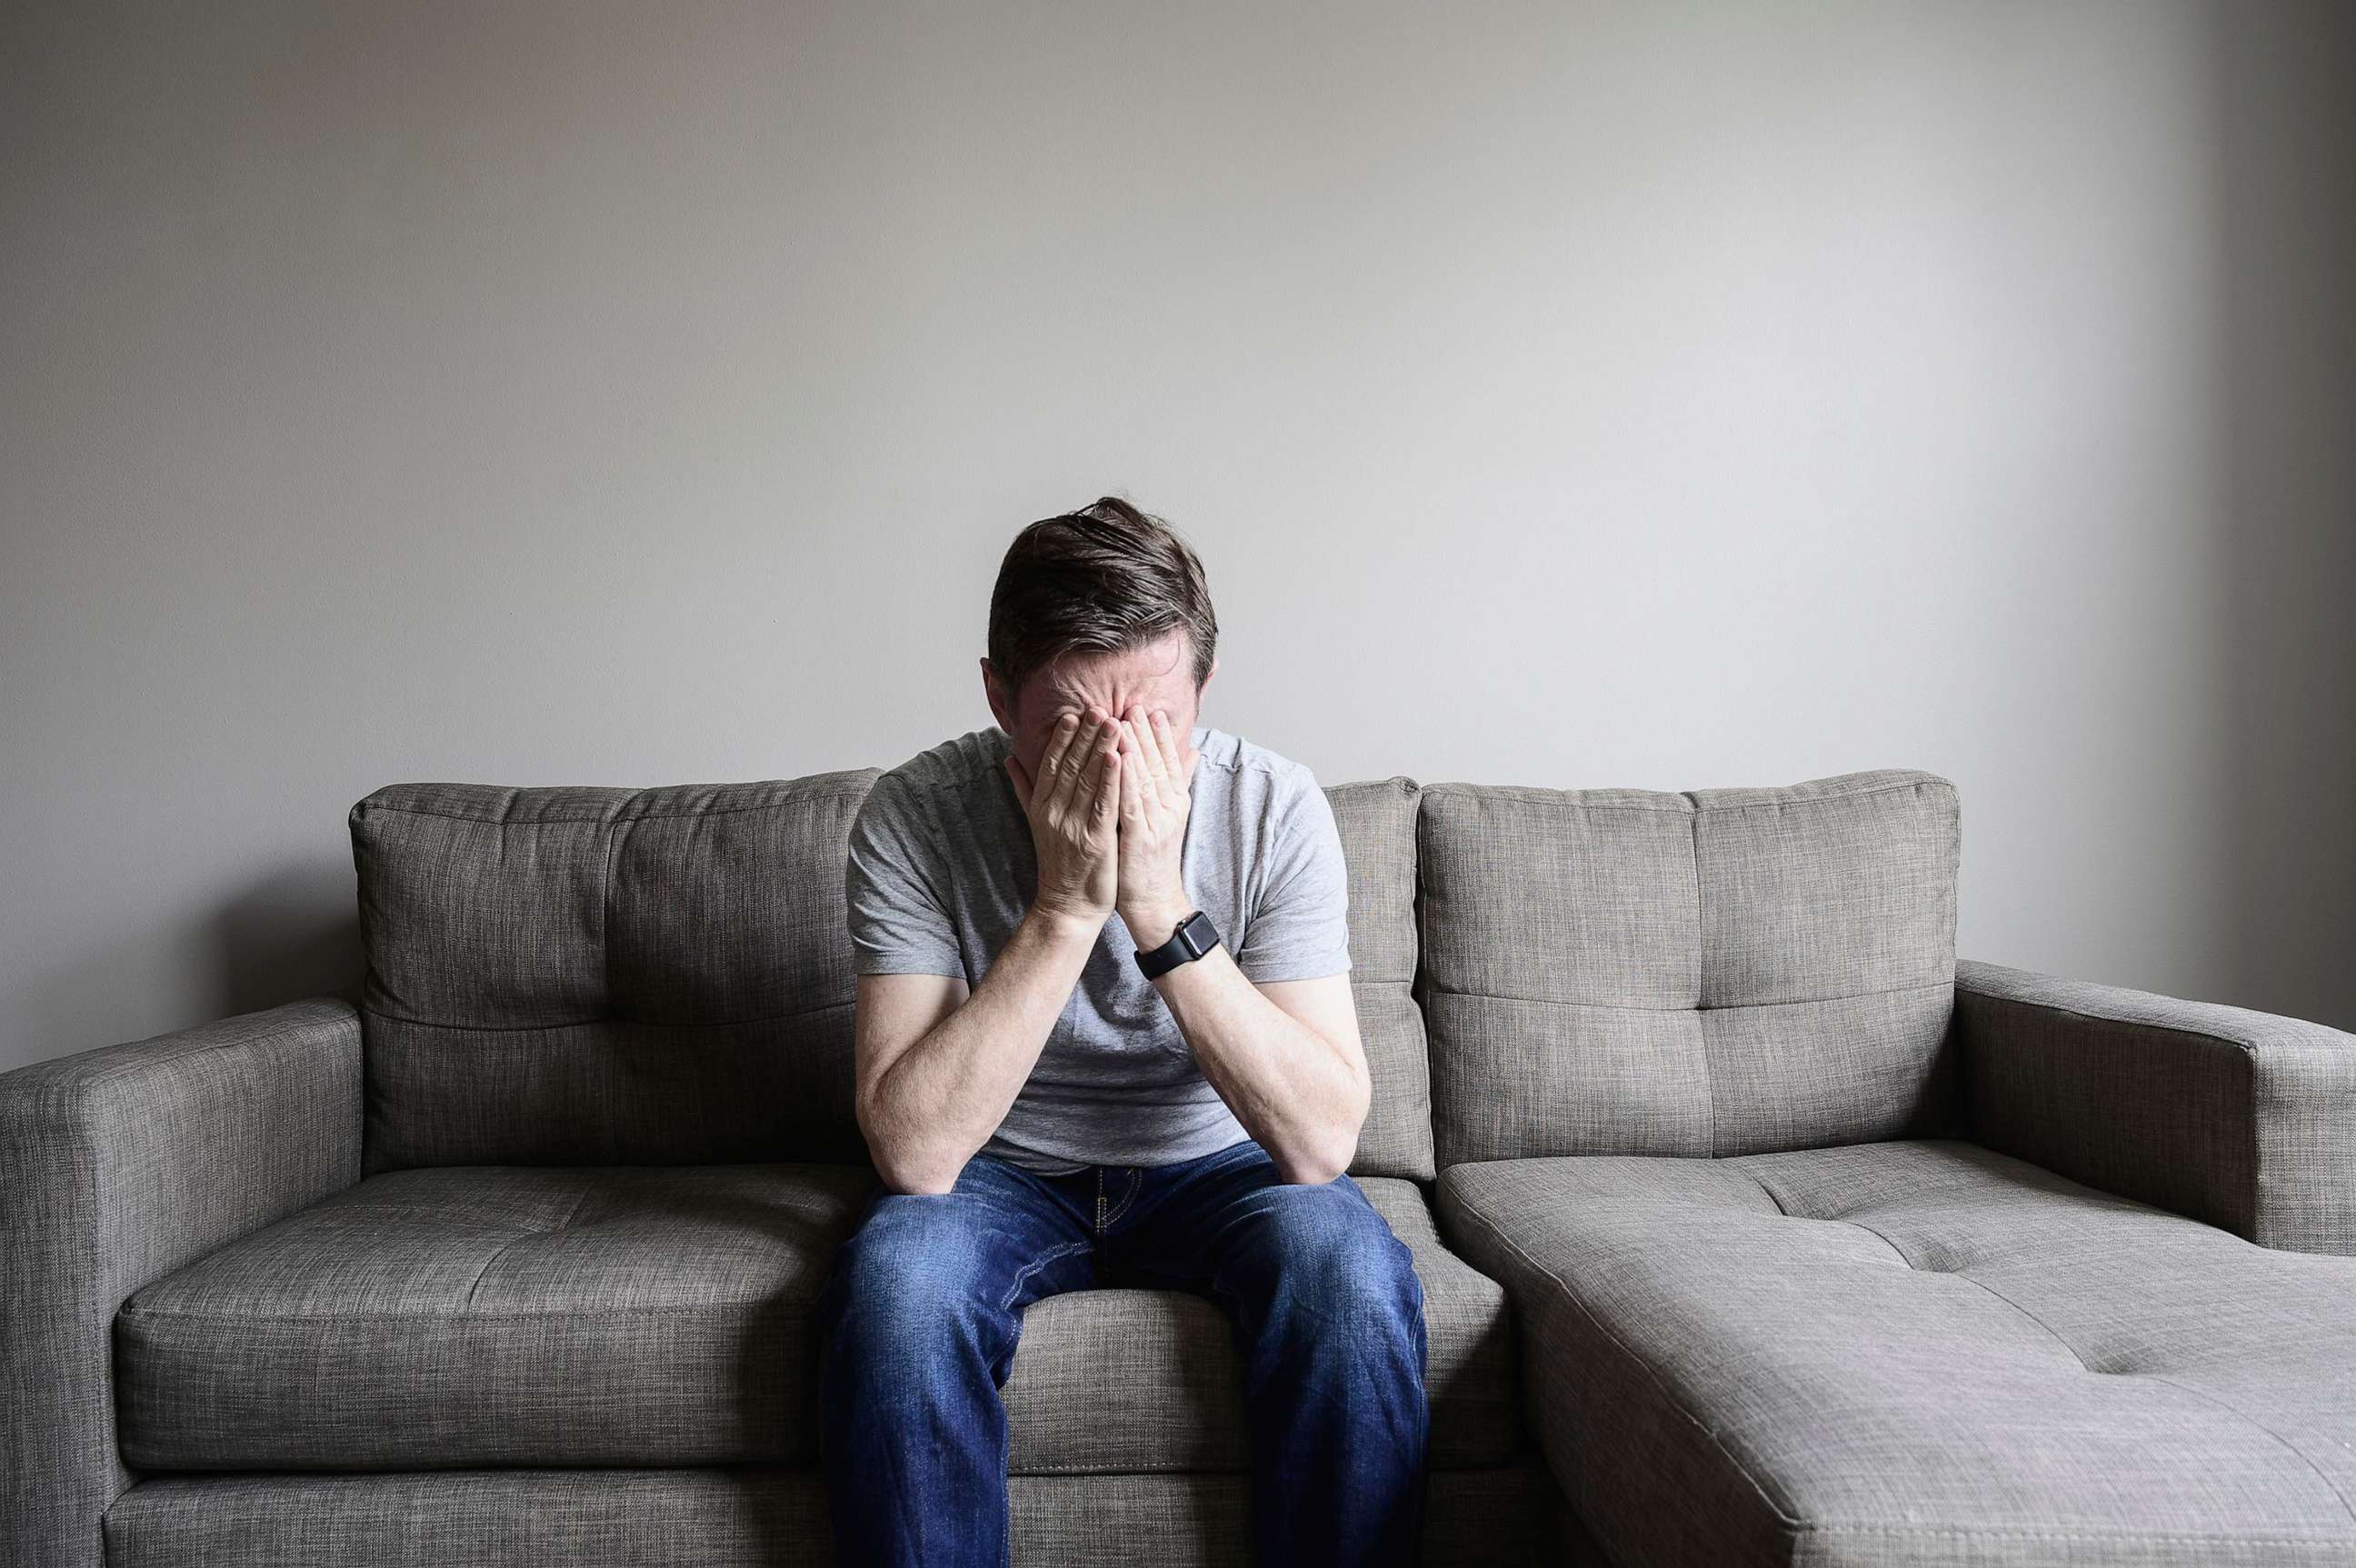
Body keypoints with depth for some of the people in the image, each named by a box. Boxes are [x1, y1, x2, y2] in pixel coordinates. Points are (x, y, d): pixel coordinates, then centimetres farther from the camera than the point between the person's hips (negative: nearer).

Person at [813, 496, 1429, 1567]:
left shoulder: (1275, 808, -18)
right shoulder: (914, 817, -19)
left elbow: (1320, 1143, -25)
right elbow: (913, 1154, -27)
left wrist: (1160, 906, -34)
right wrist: (1065, 908, -34)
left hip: (1212, 1170, 0)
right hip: (1005, 1178, 0)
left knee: (1348, 1267, -30)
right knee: (894, 1275, -31)